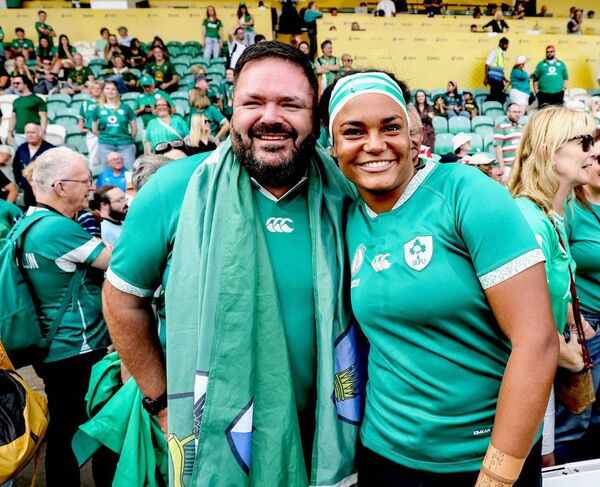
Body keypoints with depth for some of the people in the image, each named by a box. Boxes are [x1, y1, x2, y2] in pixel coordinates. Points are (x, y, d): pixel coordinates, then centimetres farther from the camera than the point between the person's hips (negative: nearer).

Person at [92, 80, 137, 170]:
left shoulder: (125, 107, 4)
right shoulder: (99, 108, 7)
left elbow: (134, 127, 9)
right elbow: (94, 129, 16)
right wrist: (103, 137, 12)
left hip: (125, 145, -1)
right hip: (105, 145, 1)